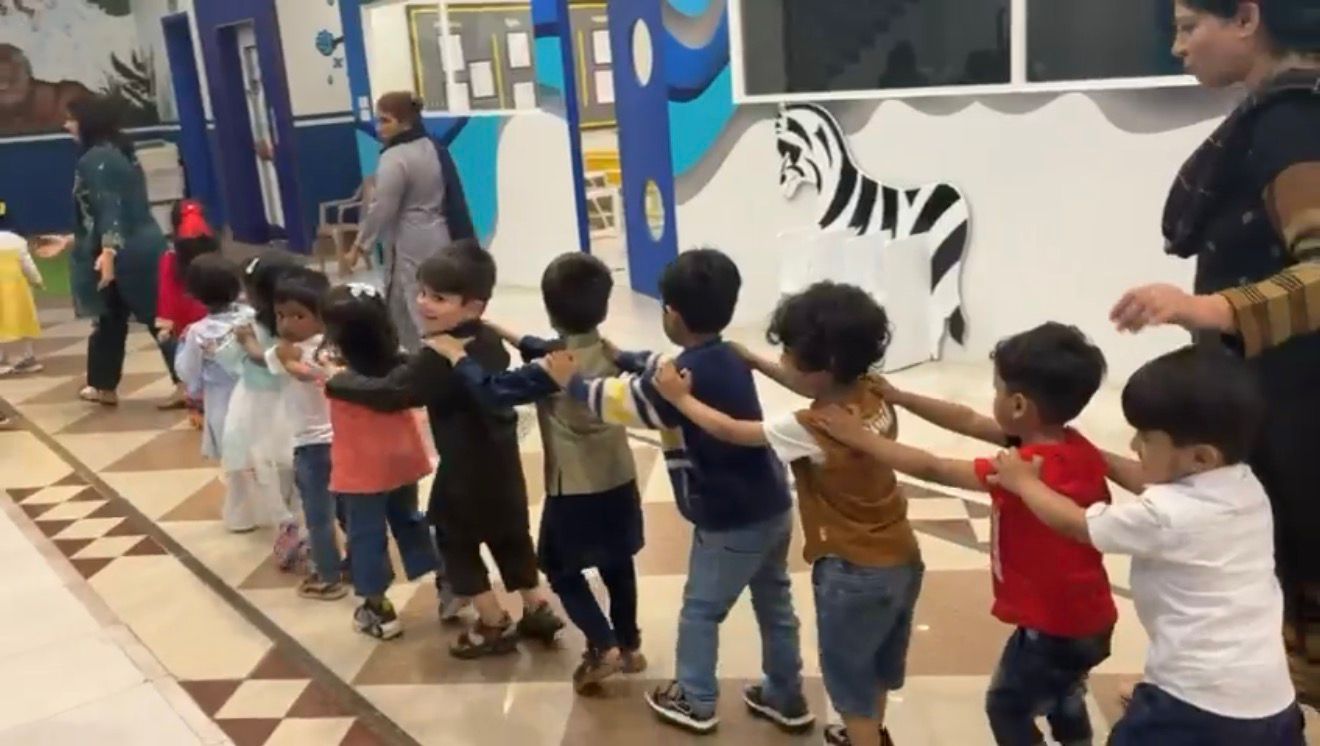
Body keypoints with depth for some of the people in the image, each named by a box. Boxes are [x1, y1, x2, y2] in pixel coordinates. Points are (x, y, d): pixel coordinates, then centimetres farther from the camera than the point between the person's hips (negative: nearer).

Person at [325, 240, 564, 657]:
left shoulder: (439, 358, -25)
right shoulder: (489, 343, 2)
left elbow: (388, 393, -22)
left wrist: (336, 382, -9)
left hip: (466, 470, -8)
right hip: (502, 463, 8)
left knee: (456, 543, 9)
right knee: (510, 536, 19)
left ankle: (494, 626, 16)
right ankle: (537, 610, 26)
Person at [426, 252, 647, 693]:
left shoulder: (551, 371, -23)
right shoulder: (609, 352, -1)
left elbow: (494, 392, -17)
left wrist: (457, 356, -4)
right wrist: (504, 334, 15)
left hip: (575, 490, -6)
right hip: (619, 481, 7)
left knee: (561, 570, 12)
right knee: (618, 565, 20)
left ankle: (603, 648, 3)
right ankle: (629, 646, 32)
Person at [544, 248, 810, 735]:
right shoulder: (726, 358, 3)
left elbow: (613, 401, -12)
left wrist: (570, 381, 5)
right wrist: (618, 358, 22)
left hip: (731, 523, -8)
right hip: (771, 508, 8)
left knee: (700, 611, 13)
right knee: (775, 605, 21)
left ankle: (695, 703, 30)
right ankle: (787, 699, 36)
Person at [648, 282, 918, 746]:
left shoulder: (811, 429, -28)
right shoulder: (872, 394, -8)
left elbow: (732, 432, -14)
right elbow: (816, 387, 13)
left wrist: (680, 397, -1)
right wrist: (754, 361, 12)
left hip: (854, 573, -8)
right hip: (902, 559, 8)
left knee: (848, 674, 13)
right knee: (878, 662, 29)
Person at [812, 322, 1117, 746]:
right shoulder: (1078, 448, -5)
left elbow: (933, 470, -24)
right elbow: (969, 422, -1)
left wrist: (860, 437, -17)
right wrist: (899, 398, -1)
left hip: (1052, 625, -8)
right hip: (1089, 619, 8)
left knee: (1007, 707, 15)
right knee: (1063, 702, 30)